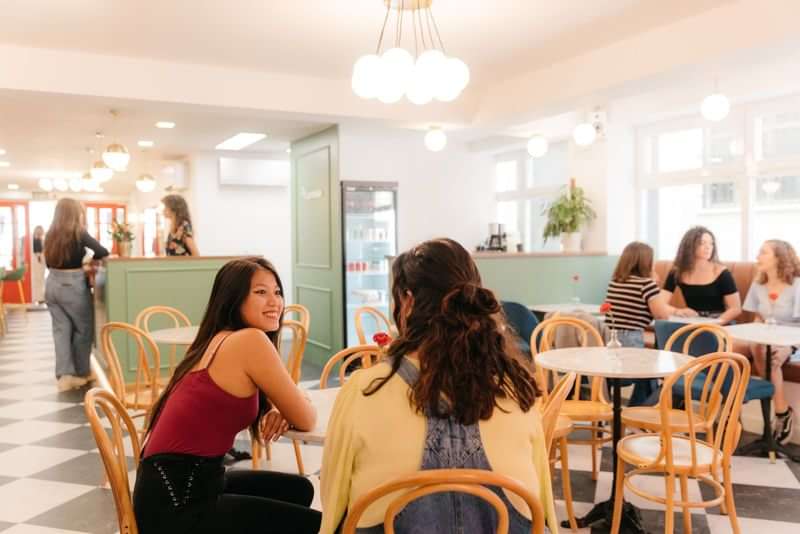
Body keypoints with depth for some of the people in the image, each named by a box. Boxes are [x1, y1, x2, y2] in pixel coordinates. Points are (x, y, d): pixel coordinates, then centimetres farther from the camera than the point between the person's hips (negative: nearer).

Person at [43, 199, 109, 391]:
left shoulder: (50, 235, 7)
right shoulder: (78, 233, -10)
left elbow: (50, 262, 13)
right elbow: (103, 252, -13)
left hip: (52, 284, 6)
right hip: (72, 285, -6)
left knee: (61, 329, 8)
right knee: (83, 329, 9)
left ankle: (64, 375, 1)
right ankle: (81, 373, 18)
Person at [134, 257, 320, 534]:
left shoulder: (220, 340, 12)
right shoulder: (251, 340, -16)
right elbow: (305, 419, -9)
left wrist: (278, 411, 2)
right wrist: (289, 407, 14)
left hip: (180, 485, 9)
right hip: (176, 506, -9)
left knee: (297, 489, 21)